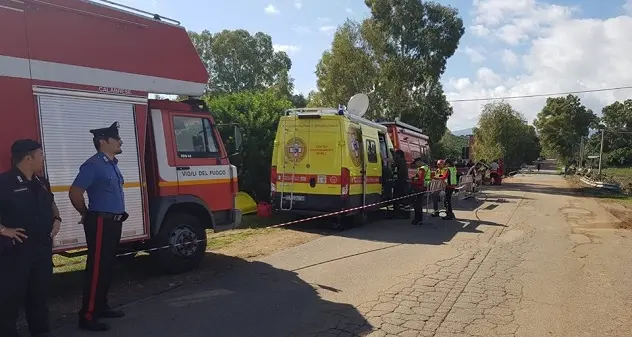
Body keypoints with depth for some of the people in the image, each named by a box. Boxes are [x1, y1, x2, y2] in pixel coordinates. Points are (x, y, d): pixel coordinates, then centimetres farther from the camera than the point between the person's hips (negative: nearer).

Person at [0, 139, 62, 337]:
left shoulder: (41, 183, 11)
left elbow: (51, 203, 27)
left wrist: (57, 219, 11)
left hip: (43, 247, 8)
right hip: (16, 250, -7)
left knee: (40, 292, 17)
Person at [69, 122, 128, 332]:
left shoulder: (112, 164, 14)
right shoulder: (93, 165, -14)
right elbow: (74, 193, -17)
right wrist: (86, 214, -3)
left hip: (114, 222, 9)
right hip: (100, 223, -9)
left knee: (107, 267, 15)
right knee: (96, 269, -5)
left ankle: (101, 307, 27)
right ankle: (87, 316, 2)